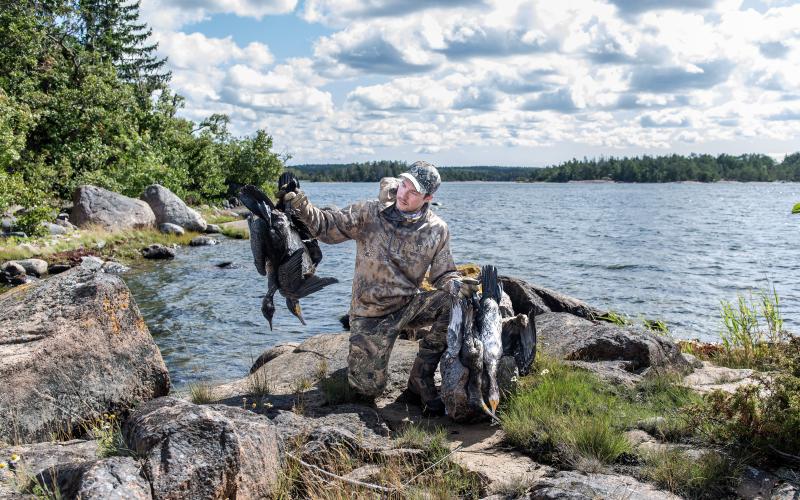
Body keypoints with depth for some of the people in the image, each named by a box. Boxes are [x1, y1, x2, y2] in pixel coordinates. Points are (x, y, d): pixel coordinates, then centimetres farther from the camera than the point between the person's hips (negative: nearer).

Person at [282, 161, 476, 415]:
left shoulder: (437, 230, -5)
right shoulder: (369, 213, -11)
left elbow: (443, 274, 0)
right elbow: (328, 226, -12)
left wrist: (456, 285, -23)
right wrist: (305, 210, -31)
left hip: (409, 305, 2)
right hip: (371, 313, -2)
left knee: (454, 302, -25)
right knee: (369, 389, -4)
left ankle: (421, 377, -11)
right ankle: (363, 352, 33)